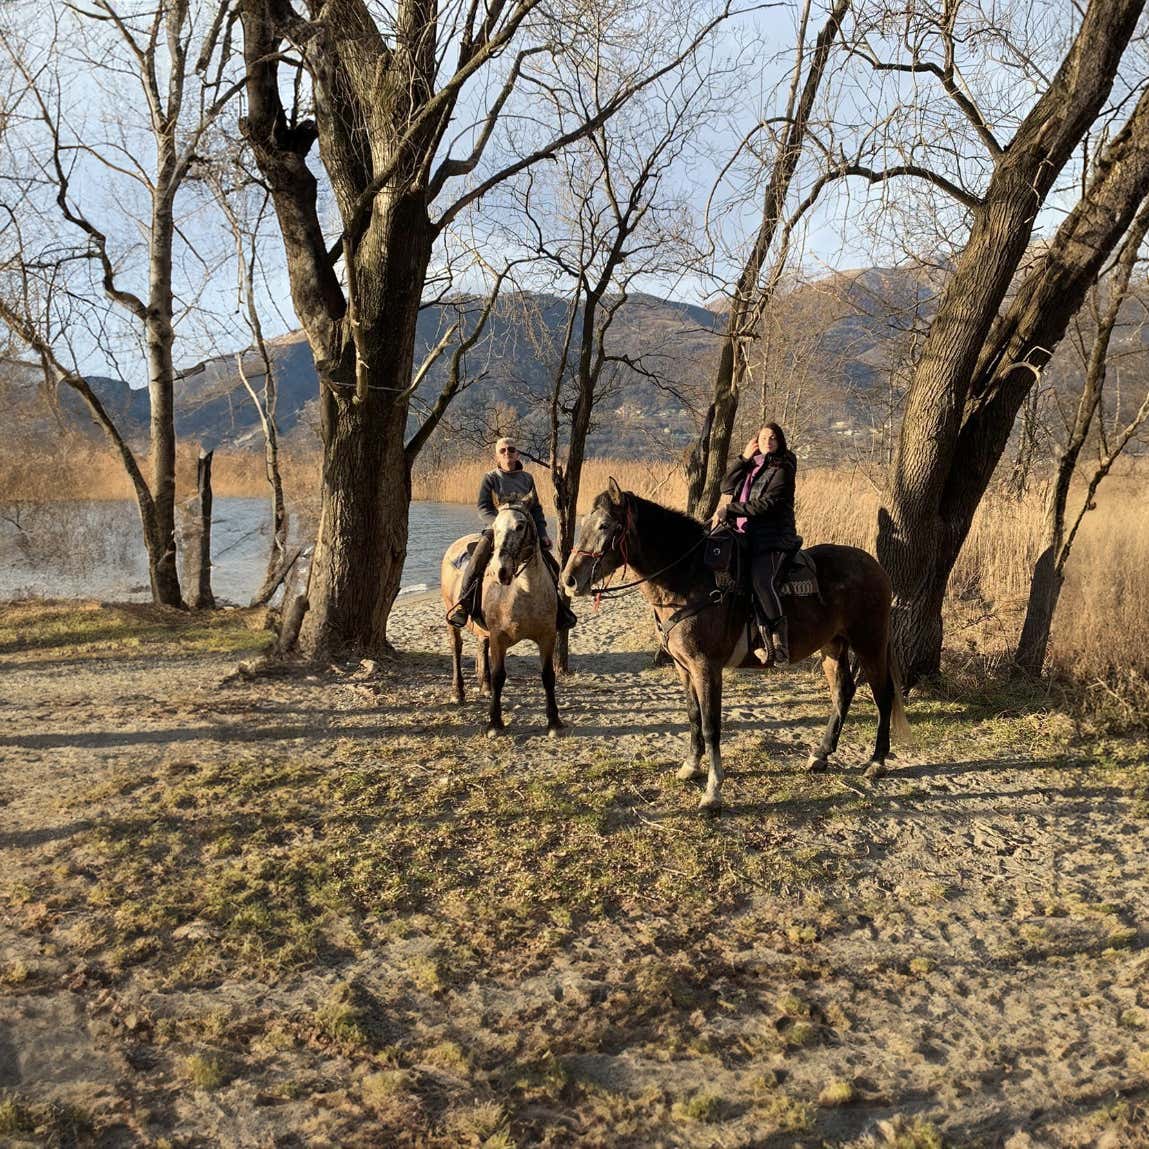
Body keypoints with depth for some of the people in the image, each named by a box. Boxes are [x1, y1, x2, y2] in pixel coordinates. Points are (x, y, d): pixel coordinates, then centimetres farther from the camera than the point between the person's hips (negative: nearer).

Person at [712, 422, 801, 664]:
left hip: (773, 537, -7)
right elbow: (727, 487, 10)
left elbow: (765, 504, -12)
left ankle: (780, 641, -26)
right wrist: (744, 458, 5)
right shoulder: (750, 467, 21)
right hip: (745, 535, 7)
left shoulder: (782, 470, -1)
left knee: (761, 580, -29)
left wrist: (729, 510, -14)